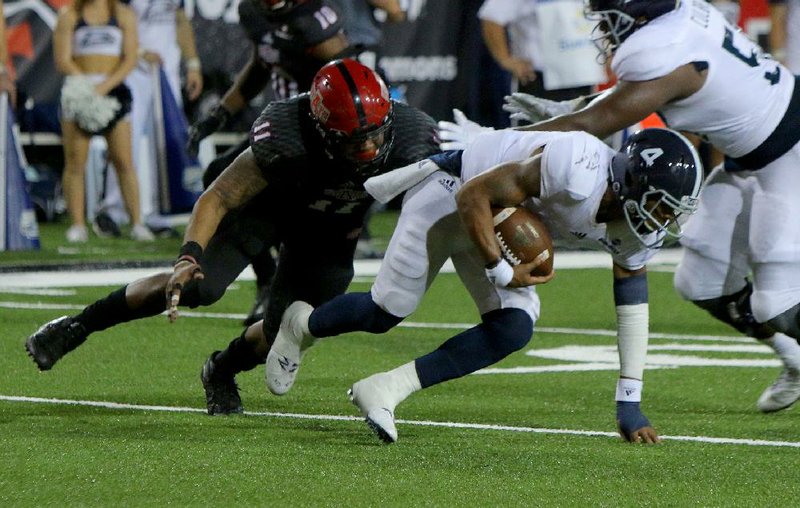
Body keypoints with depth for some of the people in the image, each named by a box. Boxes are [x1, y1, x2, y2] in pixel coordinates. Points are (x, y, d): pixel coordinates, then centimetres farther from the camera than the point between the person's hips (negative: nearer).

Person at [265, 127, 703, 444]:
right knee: (387, 311, -2)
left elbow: (633, 308, -3)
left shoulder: (641, 230, -14)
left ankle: (386, 391, -6)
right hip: (451, 193, -7)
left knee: (513, 330, -12)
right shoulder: (578, 173, -40)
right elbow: (474, 196, -31)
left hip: (503, 226, 7)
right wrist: (501, 272, -29)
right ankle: (303, 326, 31)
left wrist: (630, 403, -3)